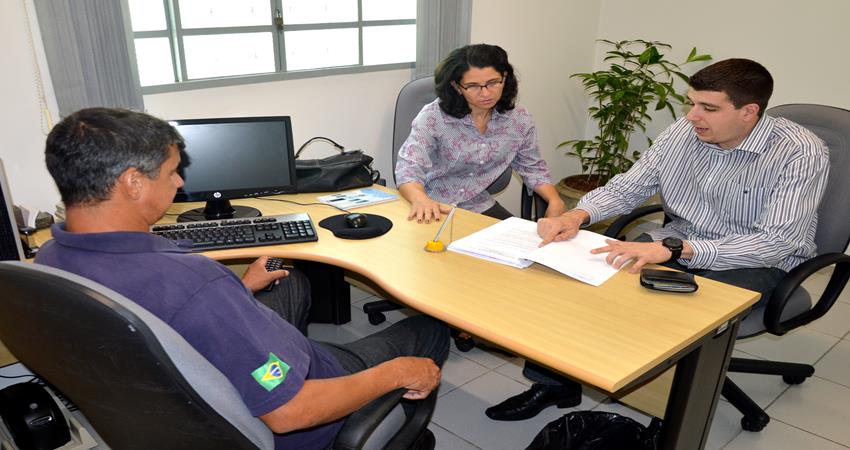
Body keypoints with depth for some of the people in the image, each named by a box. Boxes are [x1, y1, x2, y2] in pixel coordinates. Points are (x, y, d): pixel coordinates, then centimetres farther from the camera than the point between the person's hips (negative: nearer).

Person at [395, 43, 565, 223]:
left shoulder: (519, 119, -4)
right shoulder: (433, 117, -17)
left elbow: (532, 168, 11)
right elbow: (408, 169, -25)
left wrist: (555, 200, -7)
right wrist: (421, 199, -47)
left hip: (480, 208, 3)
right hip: (432, 212, -3)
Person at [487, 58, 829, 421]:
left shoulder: (801, 154, -18)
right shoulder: (683, 133, -4)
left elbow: (775, 243, -26)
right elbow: (625, 188, 2)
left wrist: (674, 249, -39)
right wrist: (578, 215, -20)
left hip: (758, 263, -4)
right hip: (675, 243, 5)